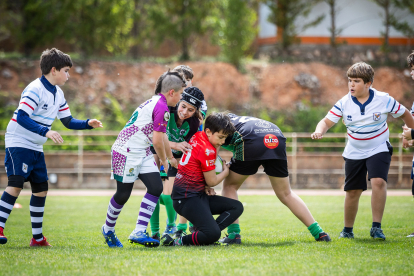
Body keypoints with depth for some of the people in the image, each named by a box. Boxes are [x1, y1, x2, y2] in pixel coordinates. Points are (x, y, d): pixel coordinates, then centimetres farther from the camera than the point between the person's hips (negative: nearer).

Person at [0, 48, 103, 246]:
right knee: (16, 183, -20)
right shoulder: (35, 89, -18)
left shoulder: (58, 94, 10)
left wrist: (88, 124, 0)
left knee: (41, 188, 7)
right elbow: (22, 118, -29)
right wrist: (46, 131, -37)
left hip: (36, 148, 9)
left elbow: (68, 121, 17)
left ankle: (37, 237, 13)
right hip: (18, 143, -9)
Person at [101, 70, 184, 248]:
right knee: (123, 194, -1)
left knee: (156, 187, -3)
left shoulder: (155, 102, 15)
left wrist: (171, 158, 40)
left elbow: (162, 136, 29)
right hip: (127, 152, -10)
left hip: (142, 153, 10)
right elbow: (157, 141, -16)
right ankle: (108, 229, 22)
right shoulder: (162, 108, -17)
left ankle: (139, 232, -6)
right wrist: (164, 160, 2)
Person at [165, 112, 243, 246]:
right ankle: (179, 241, -13)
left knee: (237, 207, 5)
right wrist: (225, 171, 10)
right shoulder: (207, 150, -17)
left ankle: (208, 234, -7)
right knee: (213, 234, -26)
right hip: (187, 199, -11)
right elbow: (212, 181, -10)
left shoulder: (197, 136, 10)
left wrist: (206, 187, 9)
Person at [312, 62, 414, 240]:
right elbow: (327, 121, -12)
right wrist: (319, 131, -34)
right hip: (354, 153, 2)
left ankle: (376, 227, -16)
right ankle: (347, 230, 26)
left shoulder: (384, 100, -15)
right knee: (352, 192, 6)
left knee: (378, 182, -25)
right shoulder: (344, 103, -11)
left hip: (379, 150, -2)